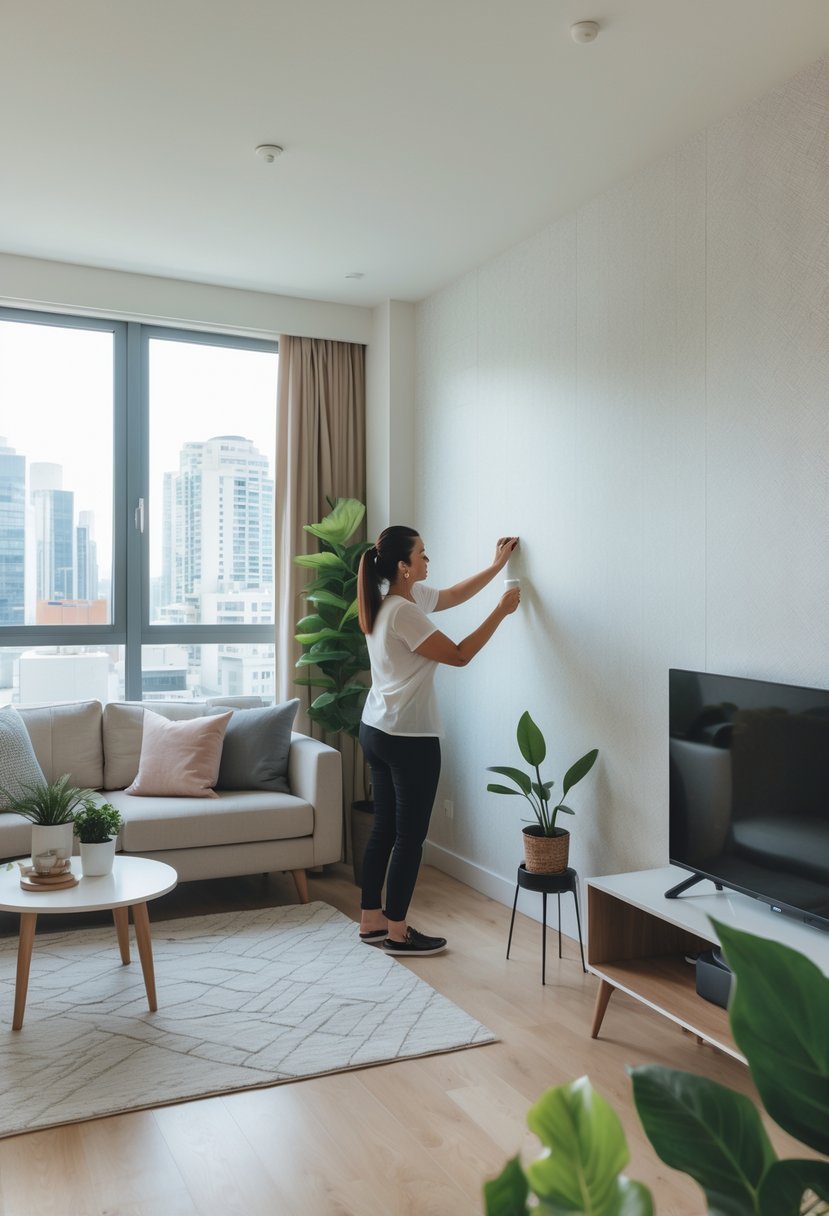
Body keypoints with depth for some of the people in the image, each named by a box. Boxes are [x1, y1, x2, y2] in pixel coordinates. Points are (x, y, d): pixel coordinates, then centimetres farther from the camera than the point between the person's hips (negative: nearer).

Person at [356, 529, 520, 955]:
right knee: (410, 835, 2)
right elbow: (459, 655, -16)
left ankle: (371, 920, 26)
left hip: (377, 730, 10)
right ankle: (397, 932, 12)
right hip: (409, 738, -10)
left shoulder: (406, 598, 9)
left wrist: (497, 565, 25)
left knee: (384, 828, 16)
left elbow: (454, 594, 25)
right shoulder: (404, 612, -21)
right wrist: (501, 611, -9)